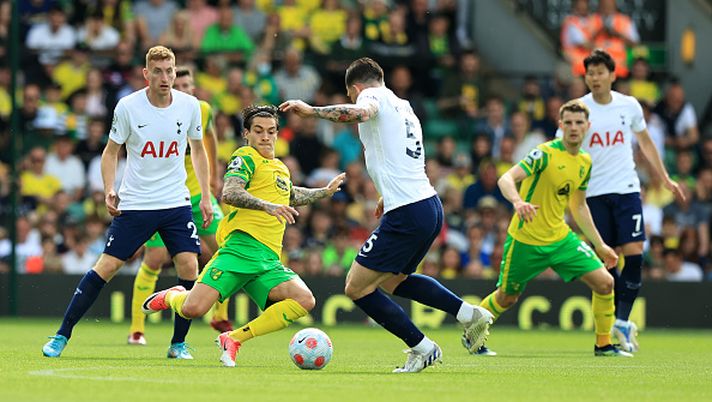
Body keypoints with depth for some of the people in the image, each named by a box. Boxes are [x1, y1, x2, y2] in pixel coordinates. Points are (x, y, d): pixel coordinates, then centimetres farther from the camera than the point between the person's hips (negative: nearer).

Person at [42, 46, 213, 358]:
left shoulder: (189, 106, -3)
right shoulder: (128, 107, -9)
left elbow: (197, 149, 12)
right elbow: (111, 151, 2)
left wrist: (206, 196, 9)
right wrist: (109, 190, -12)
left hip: (176, 203, 2)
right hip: (134, 203, -2)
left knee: (189, 267, -12)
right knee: (107, 266, -6)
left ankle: (179, 344, 4)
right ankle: (62, 335, 5)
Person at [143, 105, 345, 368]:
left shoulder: (280, 168, 29)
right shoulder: (246, 157, 4)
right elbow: (230, 194, -15)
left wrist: (325, 192, 61)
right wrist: (268, 206, -26)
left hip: (268, 260, 7)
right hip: (241, 247, -7)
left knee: (304, 300, -20)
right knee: (193, 308, -23)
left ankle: (234, 339, -10)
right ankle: (171, 297, 18)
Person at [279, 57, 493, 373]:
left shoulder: (373, 95, -3)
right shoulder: (403, 106, 23)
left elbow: (359, 112, -29)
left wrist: (311, 110, -29)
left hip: (406, 215, -9)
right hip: (431, 207, 9)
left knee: (356, 288, 0)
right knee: (392, 281, 28)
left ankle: (422, 348, 1)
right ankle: (469, 313, 17)